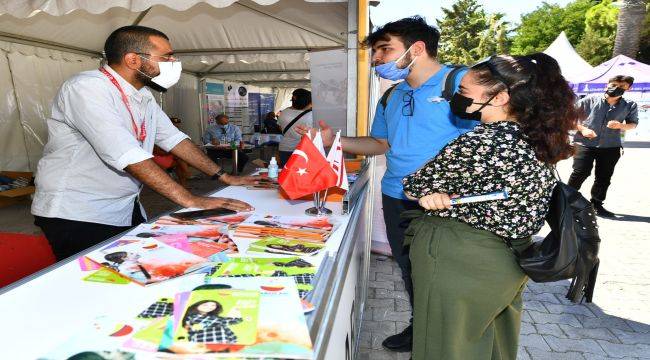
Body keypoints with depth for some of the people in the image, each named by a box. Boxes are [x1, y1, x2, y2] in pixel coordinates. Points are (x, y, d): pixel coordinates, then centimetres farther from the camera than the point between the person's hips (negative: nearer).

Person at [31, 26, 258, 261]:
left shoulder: (144, 96, 7)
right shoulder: (86, 88, -21)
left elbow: (172, 138, 9)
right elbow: (128, 156, -30)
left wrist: (224, 177, 3)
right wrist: (190, 200, -33)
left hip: (127, 210, 8)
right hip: (76, 215, -7)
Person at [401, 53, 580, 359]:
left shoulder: (481, 142, -24)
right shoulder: (536, 139, 3)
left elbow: (415, 185, -14)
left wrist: (429, 194, 7)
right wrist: (433, 193, -5)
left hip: (459, 262, -8)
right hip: (510, 260, 8)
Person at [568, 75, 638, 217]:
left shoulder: (630, 106, 6)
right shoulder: (590, 100, -3)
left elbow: (633, 124, 14)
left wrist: (621, 126, -9)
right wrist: (582, 129, -12)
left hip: (610, 147, 3)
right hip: (584, 143, -3)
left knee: (604, 177, 8)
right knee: (580, 173, -13)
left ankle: (596, 204, 24)